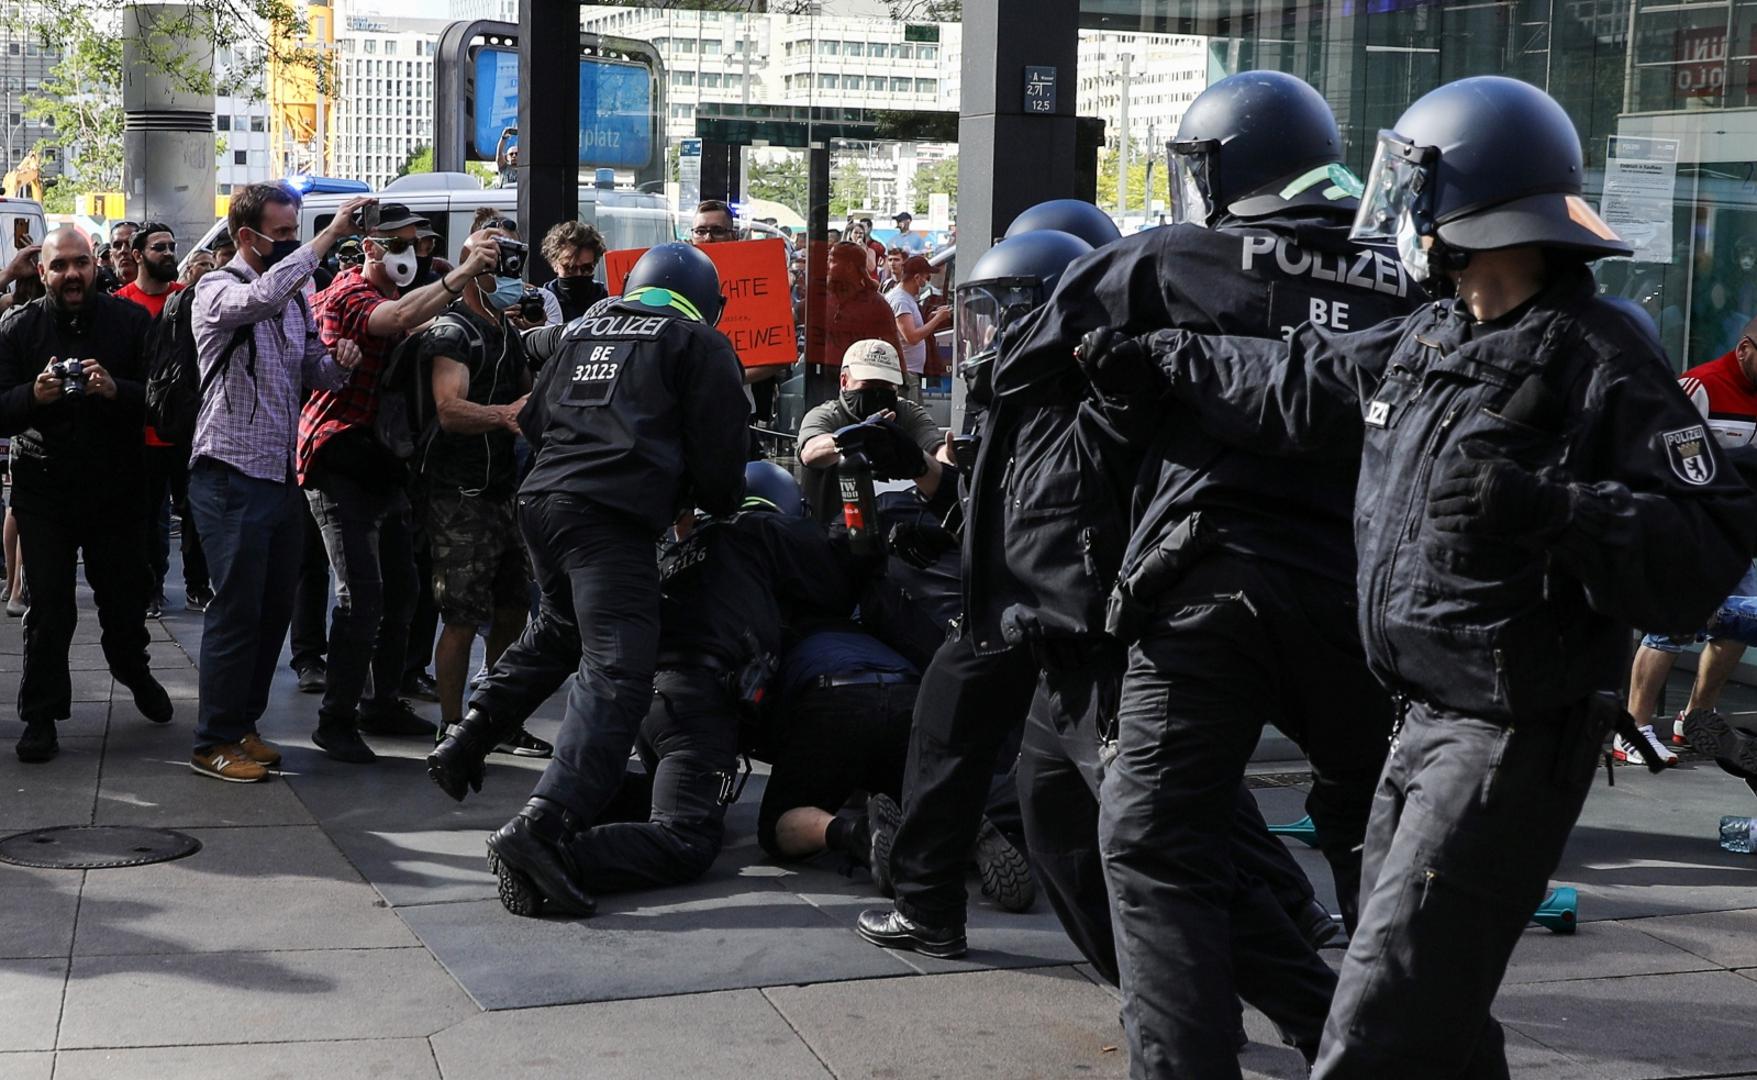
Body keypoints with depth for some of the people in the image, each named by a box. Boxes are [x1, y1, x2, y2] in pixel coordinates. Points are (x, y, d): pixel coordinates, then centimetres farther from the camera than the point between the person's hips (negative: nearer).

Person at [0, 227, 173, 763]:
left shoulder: (131, 321, -2)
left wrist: (117, 390, -27)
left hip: (117, 486, 1)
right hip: (43, 488, 0)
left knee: (125, 595, 14)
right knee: (48, 608, -1)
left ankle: (133, 670, 43)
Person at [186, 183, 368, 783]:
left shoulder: (298, 293, 13)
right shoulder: (218, 290, -9)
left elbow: (312, 371, 15)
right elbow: (263, 296, -32)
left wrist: (337, 363, -10)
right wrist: (333, 233, -30)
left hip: (282, 474, 7)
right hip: (231, 476, -7)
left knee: (275, 609, 12)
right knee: (237, 610, -5)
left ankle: (242, 726, 25)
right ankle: (214, 743, 4)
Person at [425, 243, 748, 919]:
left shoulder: (582, 331, 25)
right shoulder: (699, 342, 9)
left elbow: (534, 417, 28)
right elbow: (718, 445, 4)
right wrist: (721, 506, 23)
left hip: (541, 501, 7)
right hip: (612, 518, -7)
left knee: (558, 628, 33)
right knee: (616, 673, -15)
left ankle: (463, 745, 31)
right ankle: (541, 827, -32)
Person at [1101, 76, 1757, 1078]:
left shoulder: (1599, 360, -17)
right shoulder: (1427, 340, 8)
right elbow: (1297, 384, 25)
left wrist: (1549, 509, -35)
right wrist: (1168, 355, 30)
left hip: (1513, 741, -9)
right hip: (1426, 721, 9)